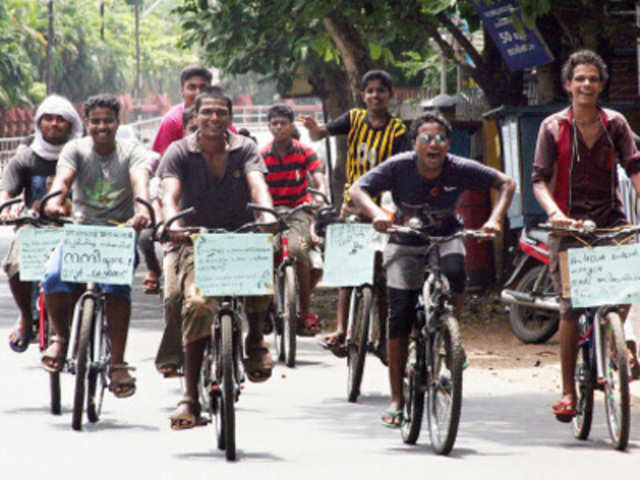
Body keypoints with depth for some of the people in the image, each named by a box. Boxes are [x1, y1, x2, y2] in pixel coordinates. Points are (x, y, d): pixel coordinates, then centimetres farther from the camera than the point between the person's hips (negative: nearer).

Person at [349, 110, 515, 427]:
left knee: (454, 272, -35)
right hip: (406, 244, 0)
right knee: (400, 314, -8)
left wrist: (495, 219, -26)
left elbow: (505, 183, -10)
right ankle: (396, 399, -1)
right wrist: (376, 214, -42)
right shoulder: (399, 167, -20)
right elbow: (357, 190, -22)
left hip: (445, 238, 0)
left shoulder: (460, 169, -18)